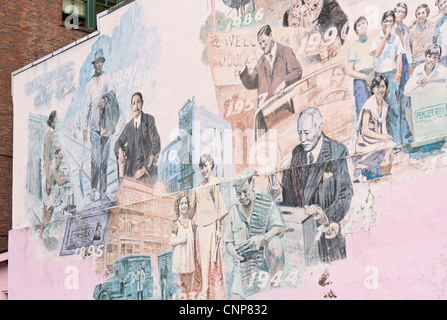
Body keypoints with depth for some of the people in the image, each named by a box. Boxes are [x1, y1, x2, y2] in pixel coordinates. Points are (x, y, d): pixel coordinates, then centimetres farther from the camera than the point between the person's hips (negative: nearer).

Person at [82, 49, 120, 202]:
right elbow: (86, 106, 12)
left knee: (105, 158, 2)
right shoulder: (90, 83, 12)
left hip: (105, 123, 0)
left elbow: (113, 92, -9)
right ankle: (93, 189, -5)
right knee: (96, 157, -11)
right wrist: (84, 128, 6)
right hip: (94, 123, 0)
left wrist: (105, 99, -32)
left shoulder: (107, 77, 7)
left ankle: (103, 191, 7)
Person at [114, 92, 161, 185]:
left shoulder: (149, 120, -2)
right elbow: (119, 142, 24)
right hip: (131, 172, 4)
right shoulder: (129, 126, 13)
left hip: (147, 171, -4)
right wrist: (120, 151, -2)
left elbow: (156, 145, -6)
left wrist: (145, 168, -10)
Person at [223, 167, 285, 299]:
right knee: (236, 296, -16)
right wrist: (234, 253, -11)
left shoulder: (267, 203, 4)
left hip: (265, 255, -2)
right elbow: (228, 241, 13)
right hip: (243, 262, 2)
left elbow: (279, 229, -7)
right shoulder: (234, 212, 12)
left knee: (275, 242, -34)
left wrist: (262, 238, -27)